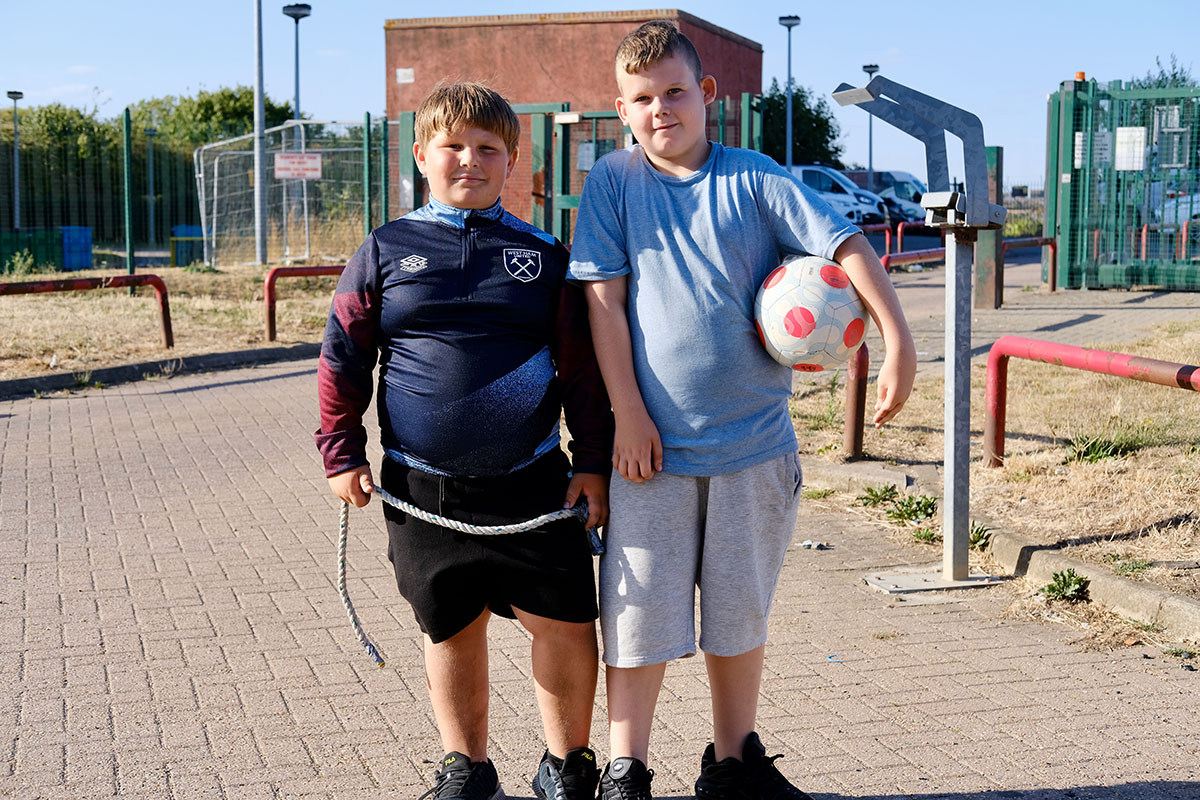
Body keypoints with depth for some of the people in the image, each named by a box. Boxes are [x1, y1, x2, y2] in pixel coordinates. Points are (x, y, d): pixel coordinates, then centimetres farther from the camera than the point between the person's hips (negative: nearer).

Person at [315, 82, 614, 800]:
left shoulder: (545, 255, 4)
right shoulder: (385, 251, 3)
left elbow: (584, 368, 7)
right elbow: (343, 358, 8)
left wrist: (594, 461, 3)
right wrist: (342, 453, 5)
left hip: (532, 484, 0)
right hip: (422, 490, 0)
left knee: (566, 626, 1)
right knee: (452, 630, 12)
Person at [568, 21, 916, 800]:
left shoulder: (755, 179, -1)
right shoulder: (613, 181, 0)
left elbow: (847, 245, -7)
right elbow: (605, 300, -3)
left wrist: (899, 340, -21)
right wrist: (629, 415, -8)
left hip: (754, 443, 1)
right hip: (655, 442, -1)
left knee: (741, 612, 14)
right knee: (640, 615, 2)